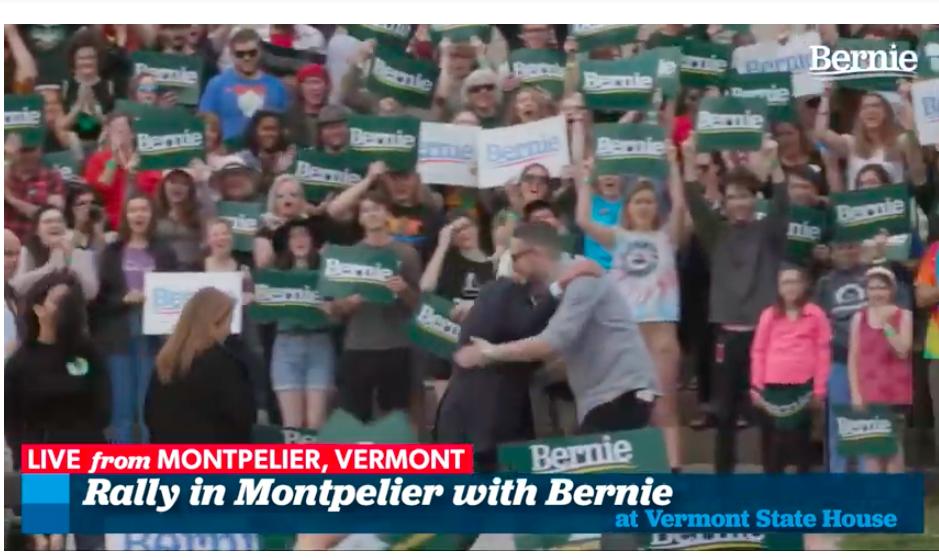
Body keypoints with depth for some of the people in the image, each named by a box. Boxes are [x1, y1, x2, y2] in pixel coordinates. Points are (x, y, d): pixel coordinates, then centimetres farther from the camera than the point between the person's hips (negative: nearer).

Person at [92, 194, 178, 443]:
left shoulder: (165, 254, 7)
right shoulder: (111, 253, 7)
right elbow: (99, 297, 3)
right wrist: (125, 299, -13)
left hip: (153, 337, 0)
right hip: (119, 337, 0)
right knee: (121, 408, 1)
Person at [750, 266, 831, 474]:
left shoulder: (816, 314, 2)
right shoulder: (769, 315, 8)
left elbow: (823, 353, 1)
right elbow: (758, 351, 8)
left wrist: (819, 389, -2)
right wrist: (756, 386, 3)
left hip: (803, 386, -1)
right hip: (773, 386, 2)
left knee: (800, 436, 5)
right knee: (772, 437, 3)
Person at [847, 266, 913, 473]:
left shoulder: (903, 316, 1)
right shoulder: (859, 317, 7)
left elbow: (903, 351, -10)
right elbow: (853, 358, 5)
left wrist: (886, 324, -16)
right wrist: (855, 392, -2)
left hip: (895, 392, -1)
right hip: (868, 392, 2)